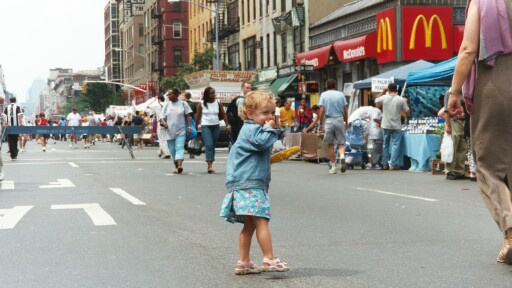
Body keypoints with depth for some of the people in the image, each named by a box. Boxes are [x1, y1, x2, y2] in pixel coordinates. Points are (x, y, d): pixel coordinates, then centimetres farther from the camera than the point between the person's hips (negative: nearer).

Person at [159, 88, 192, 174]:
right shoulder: (167, 105, 10)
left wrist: (189, 127, -4)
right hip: (170, 131, 4)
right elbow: (162, 116, 8)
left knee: (180, 147, -18)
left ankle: (180, 165, -32)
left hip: (181, 131, -4)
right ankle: (176, 166, 19)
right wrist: (163, 122, -14)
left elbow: (187, 116, 5)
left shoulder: (183, 104, 3)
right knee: (172, 150, 7)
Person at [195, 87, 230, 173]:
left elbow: (223, 114, 7)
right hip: (205, 126, -3)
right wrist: (195, 128, 6)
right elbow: (198, 117, 5)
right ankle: (209, 165, -25)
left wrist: (227, 125, 0)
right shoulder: (201, 104, -1)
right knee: (208, 145, -17)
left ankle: (210, 166, 16)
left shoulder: (218, 103, 5)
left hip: (216, 127, 3)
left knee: (213, 146, 8)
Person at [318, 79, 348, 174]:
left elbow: (322, 110, -5)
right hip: (339, 120, 1)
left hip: (328, 121, -1)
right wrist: (346, 122, 15)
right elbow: (345, 111, 4)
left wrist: (321, 124, 0)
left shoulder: (323, 95, 2)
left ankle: (333, 166, 8)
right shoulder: (341, 95, 5)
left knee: (330, 145, 6)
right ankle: (342, 156, -25)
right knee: (341, 143, 5)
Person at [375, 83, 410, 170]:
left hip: (386, 126, 2)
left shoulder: (384, 97, -4)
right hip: (396, 126, -2)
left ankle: (385, 164, 16)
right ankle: (393, 164, -8)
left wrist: (383, 92, 19)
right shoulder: (401, 100, -8)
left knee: (385, 144, 14)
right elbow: (408, 112, -3)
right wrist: (406, 103, 13)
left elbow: (376, 101, 17)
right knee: (395, 145, 0)